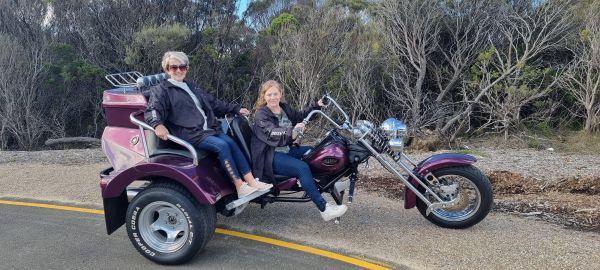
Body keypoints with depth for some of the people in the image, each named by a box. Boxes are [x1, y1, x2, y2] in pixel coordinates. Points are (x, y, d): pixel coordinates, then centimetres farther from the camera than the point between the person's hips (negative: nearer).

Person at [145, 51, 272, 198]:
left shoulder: (191, 87, 25)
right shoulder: (161, 89, 4)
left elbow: (214, 103, 29)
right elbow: (153, 110, -12)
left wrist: (235, 109, 24)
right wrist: (158, 125, -35)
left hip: (208, 128, 7)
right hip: (189, 133, -6)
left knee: (231, 143, -18)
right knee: (222, 146, -27)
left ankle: (252, 182, -20)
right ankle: (240, 188, -25)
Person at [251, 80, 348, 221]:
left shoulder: (285, 108, 11)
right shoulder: (261, 115, -12)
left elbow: (300, 116, 27)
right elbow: (273, 134, -28)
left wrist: (317, 105, 17)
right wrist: (292, 132, -45)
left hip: (286, 150, 9)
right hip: (270, 157, -9)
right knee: (302, 168, -28)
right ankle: (324, 209, -27)